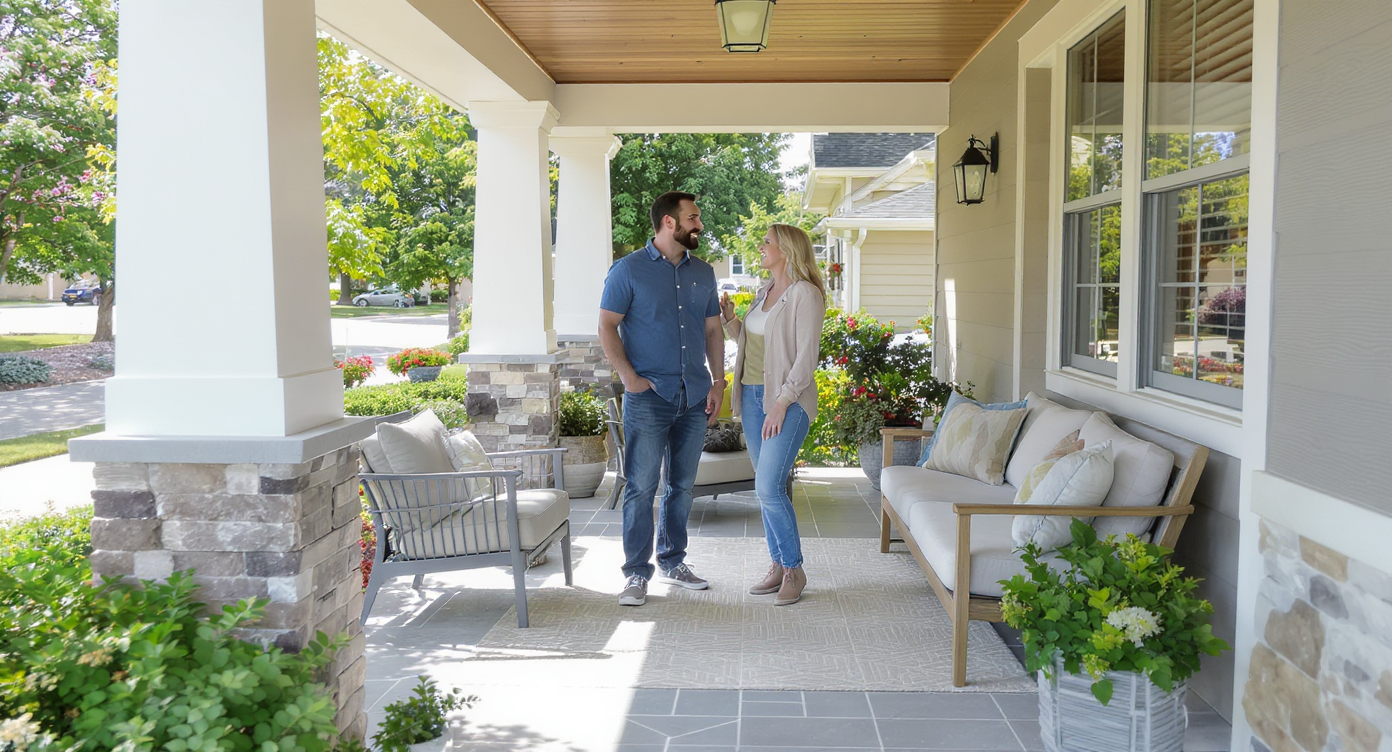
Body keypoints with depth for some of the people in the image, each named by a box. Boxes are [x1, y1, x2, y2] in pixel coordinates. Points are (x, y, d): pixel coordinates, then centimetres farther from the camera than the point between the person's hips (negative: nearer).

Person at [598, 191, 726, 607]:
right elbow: (607, 327, -5)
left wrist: (718, 381, 8)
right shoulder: (629, 269, -3)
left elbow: (712, 329, 16)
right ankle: (637, 573, 6)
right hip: (648, 398, -5)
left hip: (694, 399, 5)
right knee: (641, 487, -4)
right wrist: (629, 377, -14)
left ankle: (672, 562, 26)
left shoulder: (703, 272, 13)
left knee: (682, 486, 12)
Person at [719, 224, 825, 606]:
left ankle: (794, 569, 4)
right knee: (766, 488, 10)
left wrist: (781, 403, -20)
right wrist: (729, 318, 6)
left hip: (787, 399, -8)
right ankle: (779, 565, 20)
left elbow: (806, 357, -15)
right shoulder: (763, 292, 15)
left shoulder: (804, 294, -10)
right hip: (753, 395, 8)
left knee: (769, 487, -13)